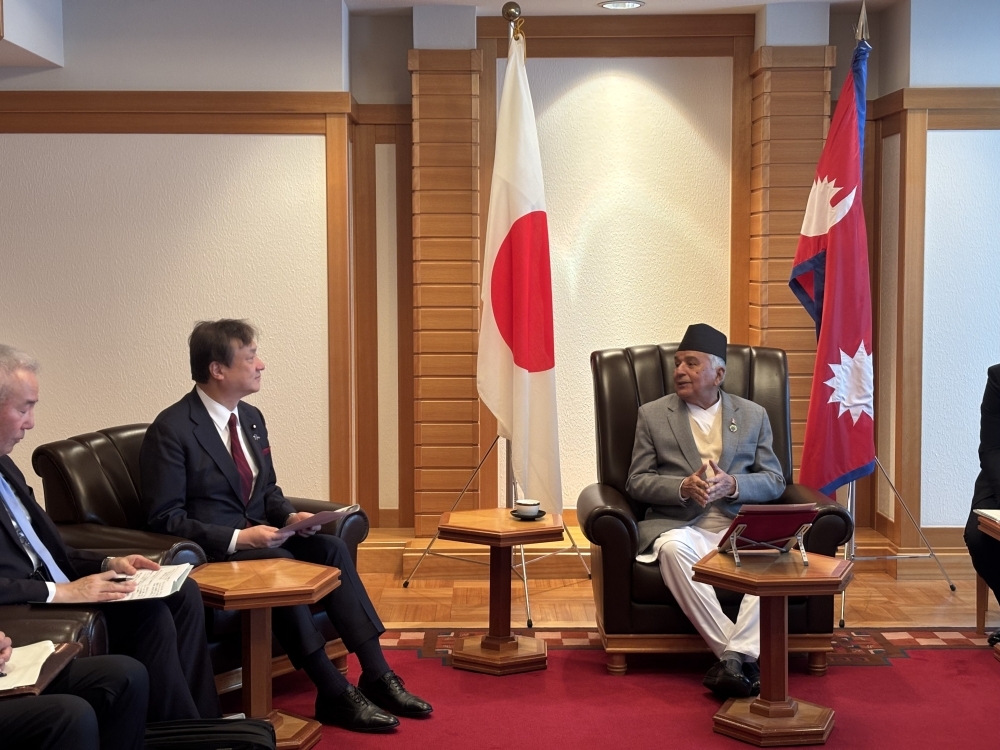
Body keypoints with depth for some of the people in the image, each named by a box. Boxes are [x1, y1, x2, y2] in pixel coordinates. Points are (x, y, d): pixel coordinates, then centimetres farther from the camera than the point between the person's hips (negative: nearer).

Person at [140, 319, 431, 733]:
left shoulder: (251, 417, 10)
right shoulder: (171, 430, -14)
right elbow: (165, 518, -15)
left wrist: (289, 516, -3)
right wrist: (238, 538, -24)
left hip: (257, 536, 7)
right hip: (212, 549, -7)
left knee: (331, 547, -17)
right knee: (281, 563, -32)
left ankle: (376, 675, -19)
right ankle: (334, 694, -27)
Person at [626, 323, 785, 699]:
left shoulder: (753, 415, 15)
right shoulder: (652, 415, 11)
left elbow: (774, 481, 11)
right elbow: (636, 482, 7)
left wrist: (732, 485, -11)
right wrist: (683, 487, -13)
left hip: (738, 526, 1)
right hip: (679, 525, -1)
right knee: (674, 549, -37)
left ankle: (734, 656, -33)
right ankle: (743, 658, -32)